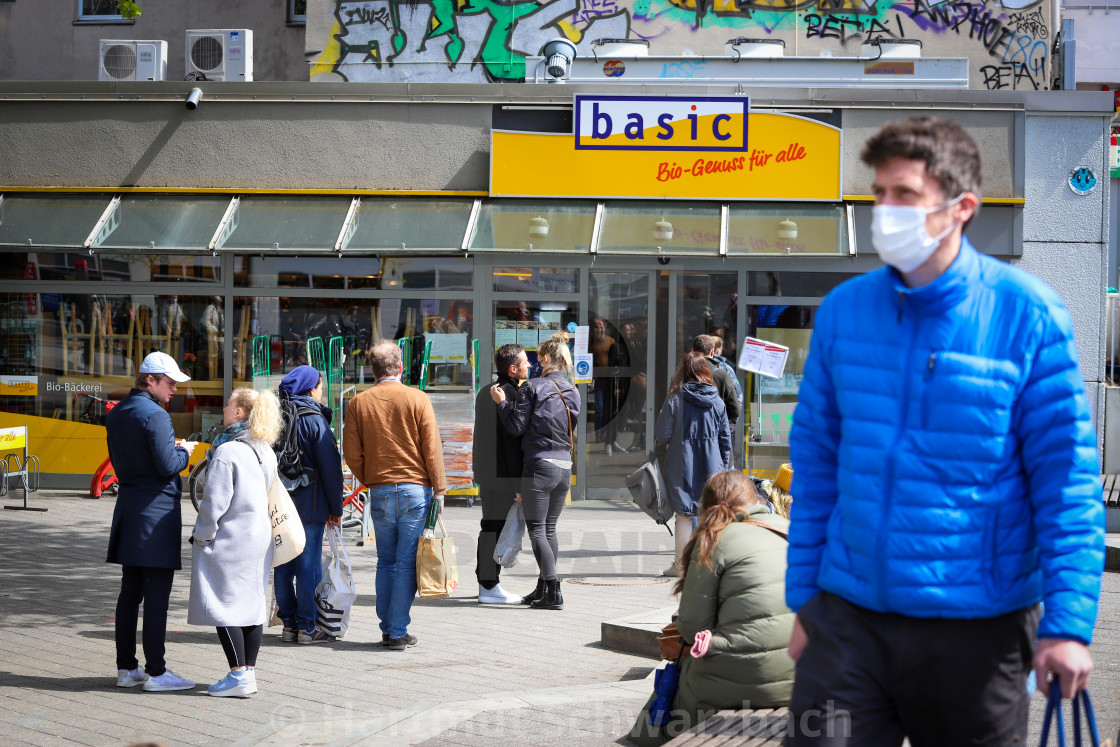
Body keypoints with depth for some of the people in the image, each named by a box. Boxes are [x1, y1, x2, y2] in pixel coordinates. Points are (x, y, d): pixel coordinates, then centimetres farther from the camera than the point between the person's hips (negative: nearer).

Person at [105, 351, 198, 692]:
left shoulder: (116, 414, 12)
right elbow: (167, 466, -19)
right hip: (156, 510, -9)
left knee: (130, 592, 13)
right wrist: (184, 451, 1)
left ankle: (126, 667, 18)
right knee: (157, 596, -4)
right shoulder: (155, 416, -16)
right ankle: (155, 671, -1)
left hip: (128, 507, 9)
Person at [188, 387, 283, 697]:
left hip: (231, 539, -9)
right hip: (260, 538, 9)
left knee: (224, 605, -3)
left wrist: (202, 537, -8)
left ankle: (239, 675, -5)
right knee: (251, 603, 12)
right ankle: (249, 671, 16)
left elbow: (215, 501, -18)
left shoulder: (227, 452, -18)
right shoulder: (266, 451, 9)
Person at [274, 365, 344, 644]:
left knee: (283, 565, 9)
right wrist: (336, 508, -1)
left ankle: (288, 623, 13)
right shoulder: (315, 420, -8)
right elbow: (330, 467, -9)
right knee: (308, 566, -1)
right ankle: (306, 626, 1)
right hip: (310, 506, -5)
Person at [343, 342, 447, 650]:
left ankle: (387, 628, 14)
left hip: (380, 493, 3)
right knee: (407, 563, 0)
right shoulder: (417, 399, -4)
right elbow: (432, 448, -5)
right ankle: (398, 631, -2)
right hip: (415, 489, -3)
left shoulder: (358, 403, 3)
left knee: (386, 562, 14)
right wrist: (439, 490, 3)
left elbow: (352, 453, 3)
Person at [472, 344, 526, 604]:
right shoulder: (510, 394, -16)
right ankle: (489, 586, -3)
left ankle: (485, 582, 23)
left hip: (485, 470, 10)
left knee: (490, 526, 16)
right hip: (502, 473, -10)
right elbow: (513, 442, -18)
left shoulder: (485, 392, 14)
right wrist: (519, 484, -17)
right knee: (496, 527, -5)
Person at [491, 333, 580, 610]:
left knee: (537, 530, -2)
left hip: (540, 463, -6)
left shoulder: (532, 387, -7)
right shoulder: (573, 392, 11)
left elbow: (516, 427, -7)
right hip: (565, 467, 6)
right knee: (549, 529, 14)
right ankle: (543, 588, 18)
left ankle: (553, 591, -9)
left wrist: (502, 402, 6)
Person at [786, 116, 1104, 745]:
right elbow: (816, 462, 10)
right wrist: (804, 601, 9)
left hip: (978, 631, -2)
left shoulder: (1028, 315, -8)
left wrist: (1067, 623, -13)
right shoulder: (843, 310, 3)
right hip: (848, 620, 3)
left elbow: (1067, 478, -8)